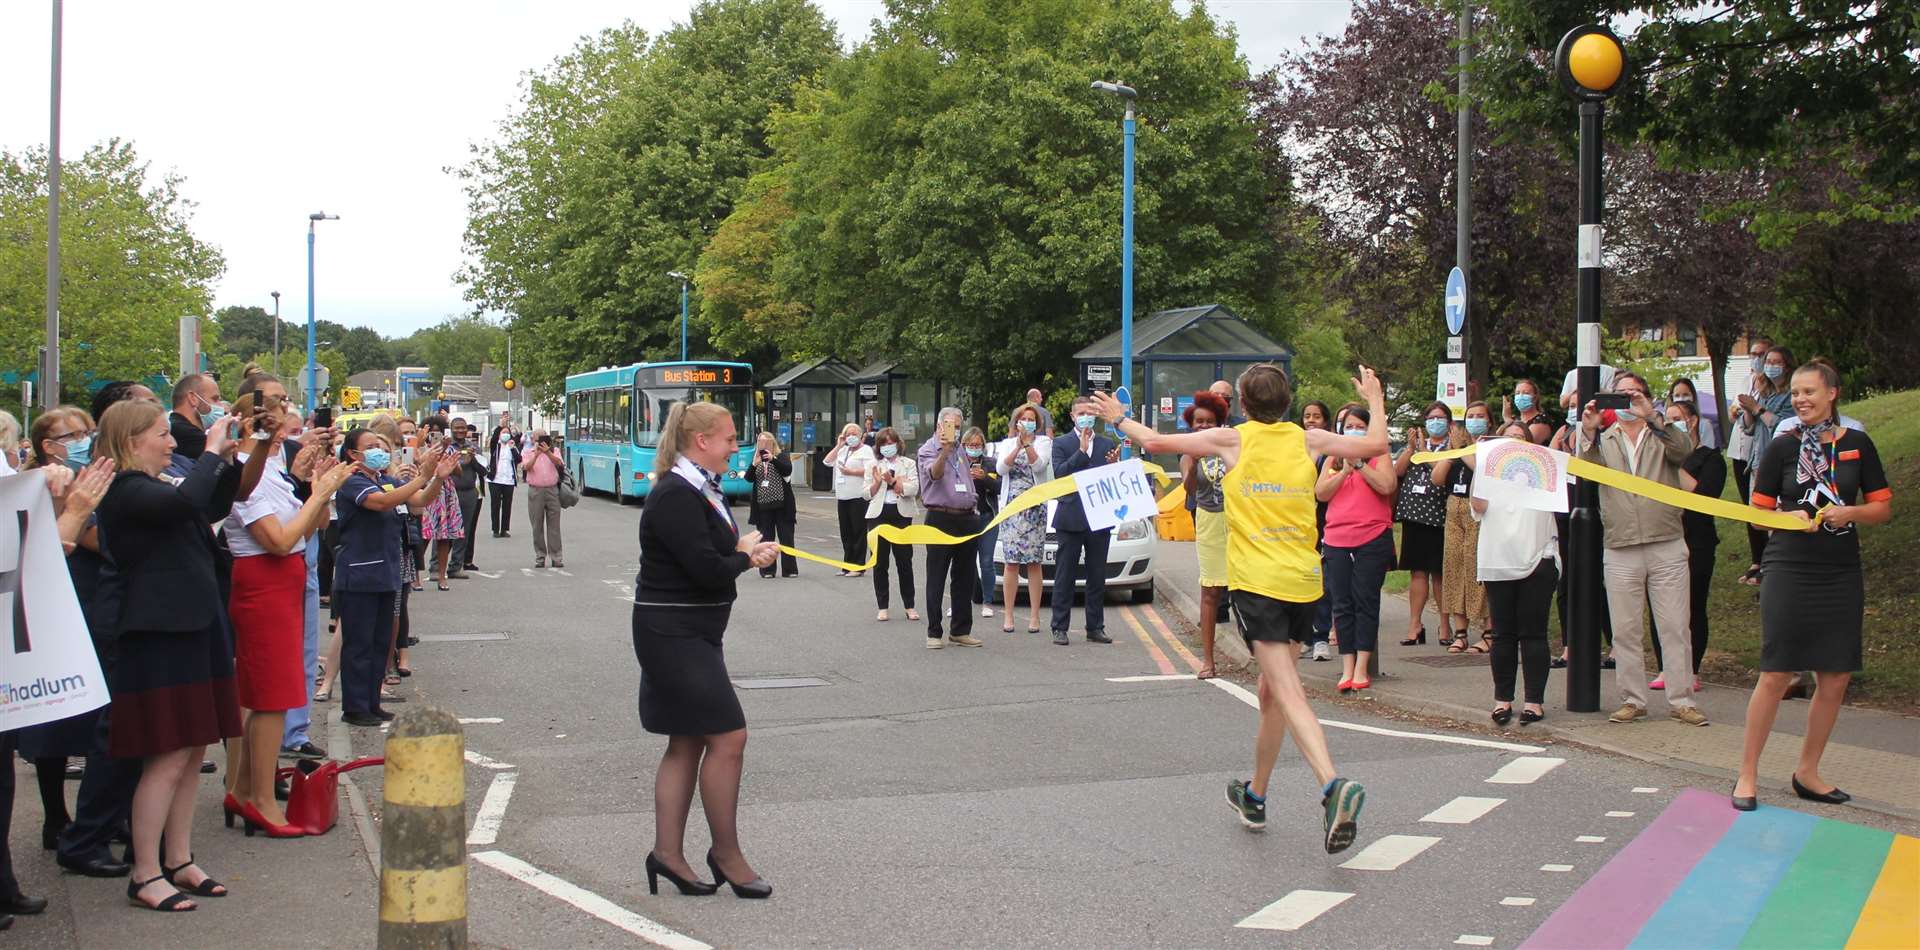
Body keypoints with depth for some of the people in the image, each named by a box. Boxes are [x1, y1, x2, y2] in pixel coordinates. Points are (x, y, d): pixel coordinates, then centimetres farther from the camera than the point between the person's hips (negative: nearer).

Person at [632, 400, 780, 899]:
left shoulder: (702, 490, 12)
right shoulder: (676, 497, -19)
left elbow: (719, 554, 14)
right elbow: (707, 569, -25)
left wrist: (749, 550, -6)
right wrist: (747, 554, -7)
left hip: (692, 635, 11)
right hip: (674, 634, -11)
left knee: (688, 742, 12)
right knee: (727, 737, -7)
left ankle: (667, 853, 16)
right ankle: (726, 854, 5)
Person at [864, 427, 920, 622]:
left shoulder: (908, 464, 8)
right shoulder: (873, 466, 13)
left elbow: (913, 489, -6)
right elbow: (867, 495, 7)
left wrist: (893, 481, -16)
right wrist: (877, 482, -9)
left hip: (901, 515, -2)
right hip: (878, 515, 2)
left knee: (904, 561, -1)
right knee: (879, 563, 2)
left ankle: (909, 606, 8)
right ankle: (882, 607, 9)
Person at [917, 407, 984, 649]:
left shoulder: (960, 450, 19)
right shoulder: (928, 449, -4)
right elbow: (934, 473, -25)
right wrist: (945, 450, -40)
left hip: (967, 518, 7)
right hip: (941, 518, -7)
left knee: (965, 579, 9)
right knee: (936, 579, -3)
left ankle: (961, 630, 16)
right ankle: (934, 633, 0)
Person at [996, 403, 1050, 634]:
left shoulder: (1044, 442, 7)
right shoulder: (1007, 444, 14)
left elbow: (1039, 464, -10)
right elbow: (1001, 468, -3)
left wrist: (1027, 443, -15)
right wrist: (1018, 446, -13)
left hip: (1035, 508, -2)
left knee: (1034, 562, -2)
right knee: (1011, 562, -2)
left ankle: (1034, 616, 2)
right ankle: (1009, 616, 2)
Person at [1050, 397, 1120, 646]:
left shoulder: (1108, 445, 11)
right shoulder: (1061, 444, 4)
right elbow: (1059, 474, -11)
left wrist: (1114, 465, -13)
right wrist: (1082, 451, -16)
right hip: (1070, 519, -3)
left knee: (1097, 577, 7)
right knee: (1065, 577, 1)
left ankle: (1095, 628, 14)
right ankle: (1060, 628, 3)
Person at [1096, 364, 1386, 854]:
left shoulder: (1233, 439, -1)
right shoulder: (1308, 440, 7)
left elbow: (1156, 441, 3)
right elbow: (1376, 444, 15)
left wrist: (1120, 418, 22)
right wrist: (1375, 401, 34)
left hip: (1257, 580, -5)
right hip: (1303, 580, 5)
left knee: (1289, 694, -13)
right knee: (1272, 690, 18)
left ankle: (1333, 785, -34)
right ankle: (1254, 797, 31)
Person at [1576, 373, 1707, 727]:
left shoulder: (1662, 436, 10)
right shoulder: (1603, 440, 14)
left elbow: (1683, 449, -13)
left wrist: (1650, 417, -24)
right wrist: (1588, 433, -23)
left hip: (1667, 547, -1)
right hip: (1621, 550, 1)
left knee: (1675, 627, -1)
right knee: (1624, 630, 4)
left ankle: (1681, 701, 3)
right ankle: (1633, 700, 12)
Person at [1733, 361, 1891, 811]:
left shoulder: (1857, 445, 6)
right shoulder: (1782, 448, 1)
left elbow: (1883, 508, 8)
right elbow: (1758, 512, 4)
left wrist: (1849, 512, -11)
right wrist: (1792, 517, -16)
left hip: (1842, 574, 3)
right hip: (1789, 571, -3)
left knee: (1835, 679, 6)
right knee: (1776, 676, -7)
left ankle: (1807, 771, 21)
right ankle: (1747, 775, 1)